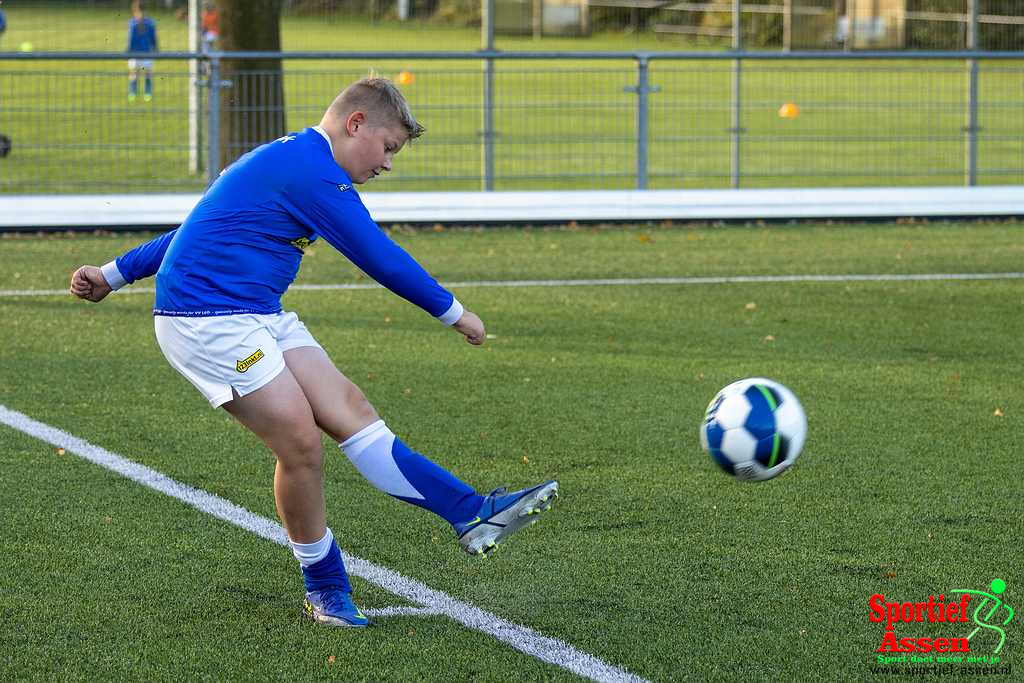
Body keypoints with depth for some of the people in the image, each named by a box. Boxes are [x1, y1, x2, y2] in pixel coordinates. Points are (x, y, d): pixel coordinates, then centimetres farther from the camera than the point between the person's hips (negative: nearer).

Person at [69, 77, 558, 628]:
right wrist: (454, 313, -2)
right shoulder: (316, 172, -15)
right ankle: (325, 589, 4)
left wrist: (115, 275, 30)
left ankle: (474, 515, -9)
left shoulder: (281, 160, 20)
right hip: (210, 320, -10)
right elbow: (380, 258, -14)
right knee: (301, 443, -13)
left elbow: (206, 224, 25)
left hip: (259, 316, 10)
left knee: (348, 409, -1)